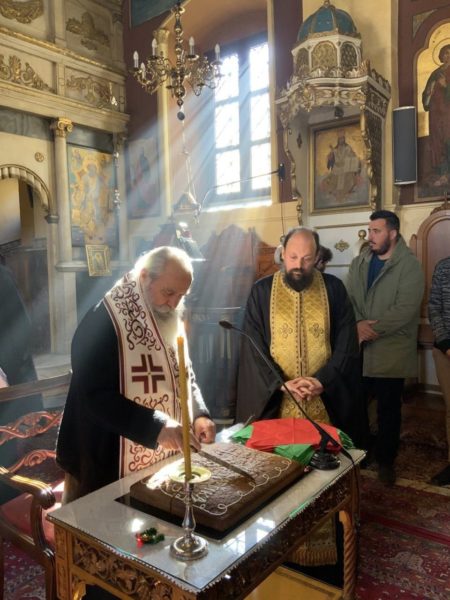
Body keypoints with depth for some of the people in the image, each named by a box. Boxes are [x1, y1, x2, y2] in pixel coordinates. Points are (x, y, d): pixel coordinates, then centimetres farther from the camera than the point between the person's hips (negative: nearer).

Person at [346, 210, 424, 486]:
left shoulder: (410, 265, -10)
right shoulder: (359, 263, 7)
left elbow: (405, 310, -18)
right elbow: (348, 299, 3)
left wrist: (372, 330, -18)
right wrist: (358, 324, -15)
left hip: (391, 352, -4)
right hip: (359, 349, 4)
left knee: (388, 411, 10)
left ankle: (386, 460, 30)